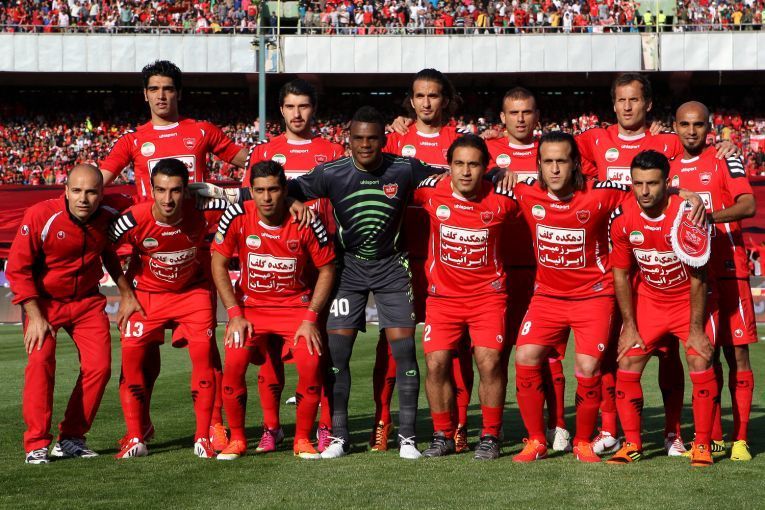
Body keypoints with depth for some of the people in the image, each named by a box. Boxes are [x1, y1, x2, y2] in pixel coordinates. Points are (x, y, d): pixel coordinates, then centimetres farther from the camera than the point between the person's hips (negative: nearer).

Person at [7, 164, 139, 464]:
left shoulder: (109, 217, -9)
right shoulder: (40, 217, -22)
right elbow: (17, 269, -17)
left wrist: (126, 294, 13)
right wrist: (35, 317, -20)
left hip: (87, 301, 4)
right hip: (44, 301, -3)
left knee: (99, 366, -7)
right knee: (40, 361, -20)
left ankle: (71, 439, 7)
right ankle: (37, 444, -13)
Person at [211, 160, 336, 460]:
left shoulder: (306, 221, -15)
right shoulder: (237, 217, -13)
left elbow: (327, 269, -4)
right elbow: (219, 264, -3)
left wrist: (310, 318, -11)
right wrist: (235, 314, -9)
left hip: (296, 305, -1)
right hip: (250, 305, 1)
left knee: (311, 364, -22)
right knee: (233, 363, -21)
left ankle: (302, 439, -2)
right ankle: (237, 439, -1)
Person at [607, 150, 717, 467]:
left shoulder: (688, 214, -24)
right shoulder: (622, 218, -14)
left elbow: (698, 277, -17)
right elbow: (621, 274, -2)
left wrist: (696, 329, -15)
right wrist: (629, 327, -4)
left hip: (689, 300, -3)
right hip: (647, 300, 3)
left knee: (701, 366, -16)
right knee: (626, 367, -6)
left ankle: (702, 445, -1)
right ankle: (632, 444, 7)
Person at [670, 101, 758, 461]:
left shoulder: (725, 160, -1)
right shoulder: (670, 169, 13)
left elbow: (748, 205, -15)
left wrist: (708, 216, -29)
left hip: (728, 271, -4)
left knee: (737, 353, -4)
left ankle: (740, 438, -1)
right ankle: (713, 439, 13)